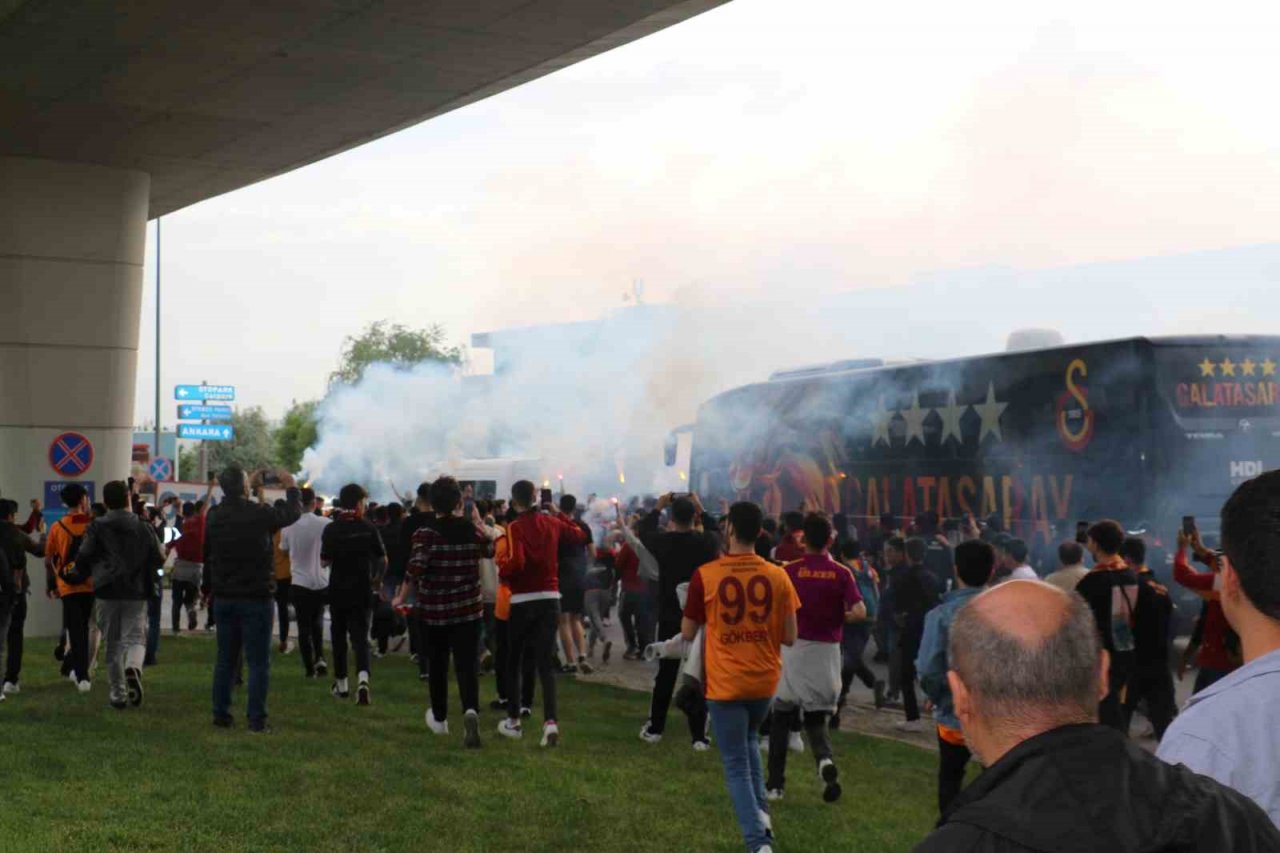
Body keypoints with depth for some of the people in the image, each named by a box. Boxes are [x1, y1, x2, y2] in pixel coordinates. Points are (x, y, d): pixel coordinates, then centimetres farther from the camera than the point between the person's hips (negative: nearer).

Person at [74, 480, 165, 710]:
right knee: (135, 637, 5)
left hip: (106, 591, 0)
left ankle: (117, 693, 10)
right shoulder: (143, 527, 2)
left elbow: (82, 558, -8)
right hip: (137, 592, 0)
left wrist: (92, 571, 14)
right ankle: (133, 668, -28)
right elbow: (158, 559, 2)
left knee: (112, 643, 9)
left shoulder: (97, 527, -3)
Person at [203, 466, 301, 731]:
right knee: (258, 662, 0)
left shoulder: (214, 516, 2)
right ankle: (257, 720, -2)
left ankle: (221, 715, 17)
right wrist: (291, 488, 21)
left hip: (223, 597, 5)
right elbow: (293, 513, 2)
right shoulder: (260, 514, -15)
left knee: (225, 659, 14)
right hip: (256, 597, -5)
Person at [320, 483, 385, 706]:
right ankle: (363, 679, -25)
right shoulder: (368, 527, -4)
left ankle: (341, 685, 25)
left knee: (338, 635, 15)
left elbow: (325, 561, -9)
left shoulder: (331, 529, -9)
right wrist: (378, 580, 18)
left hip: (338, 590, 0)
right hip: (362, 590, 0)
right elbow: (383, 559, 1)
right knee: (360, 636, -1)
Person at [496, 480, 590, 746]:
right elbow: (581, 536, 20)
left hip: (522, 601, -3)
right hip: (550, 599, 3)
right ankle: (550, 722, -14)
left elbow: (515, 563, -23)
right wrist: (559, 514, 26)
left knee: (514, 662, 13)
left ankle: (513, 721, 22)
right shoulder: (552, 523, 4)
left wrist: (501, 565, -3)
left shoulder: (515, 528, -11)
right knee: (546, 663, 2)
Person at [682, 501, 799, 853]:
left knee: (737, 764, 5)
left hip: (725, 683, -3)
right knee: (748, 742, 29)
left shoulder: (705, 575, -11)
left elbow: (688, 633, -1)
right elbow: (790, 636, -2)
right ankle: (761, 814, 16)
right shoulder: (778, 576, -5)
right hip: (765, 680, 3)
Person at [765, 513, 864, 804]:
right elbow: (860, 612, -12)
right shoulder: (841, 574, -3)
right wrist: (837, 617, 7)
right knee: (816, 719, 13)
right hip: (826, 652, 1)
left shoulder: (789, 571, -6)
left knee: (781, 717, 14)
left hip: (793, 648, -1)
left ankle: (775, 784, 15)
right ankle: (826, 758, -17)